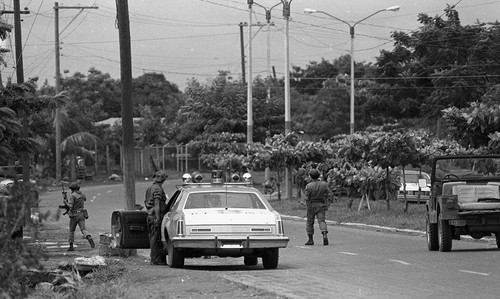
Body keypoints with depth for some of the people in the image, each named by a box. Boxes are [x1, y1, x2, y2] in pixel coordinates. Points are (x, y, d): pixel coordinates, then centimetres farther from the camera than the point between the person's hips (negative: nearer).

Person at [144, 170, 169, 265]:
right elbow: (157, 204, -19)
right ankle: (156, 260, -9)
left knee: (153, 238, 12)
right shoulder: (158, 189, -12)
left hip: (150, 214, 9)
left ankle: (153, 258, 16)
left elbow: (146, 202, 24)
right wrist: (158, 217, -22)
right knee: (156, 238, -8)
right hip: (156, 215, -9)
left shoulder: (149, 188, 16)